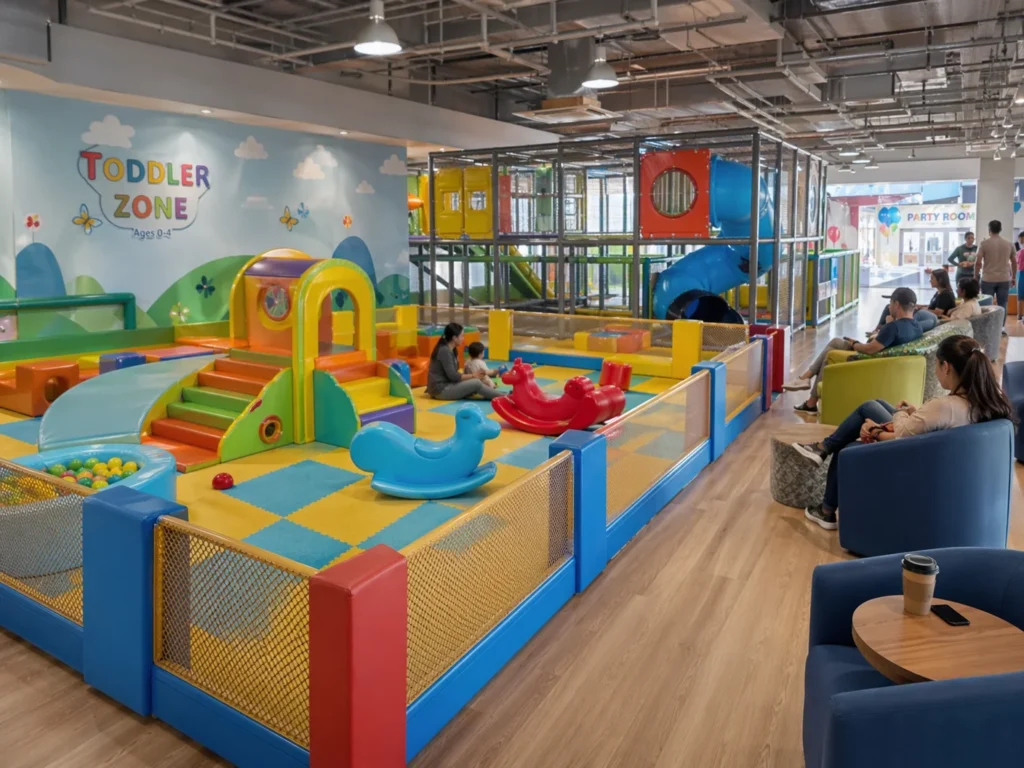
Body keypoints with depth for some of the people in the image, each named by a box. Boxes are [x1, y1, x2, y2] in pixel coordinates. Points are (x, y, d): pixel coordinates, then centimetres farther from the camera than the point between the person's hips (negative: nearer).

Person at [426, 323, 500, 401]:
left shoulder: (451, 350, 12)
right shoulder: (444, 351, -18)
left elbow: (453, 374, 9)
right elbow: (453, 376, -21)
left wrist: (473, 375, -2)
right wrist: (473, 376, -10)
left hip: (445, 386, 10)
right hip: (440, 389, -10)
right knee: (476, 383, -15)